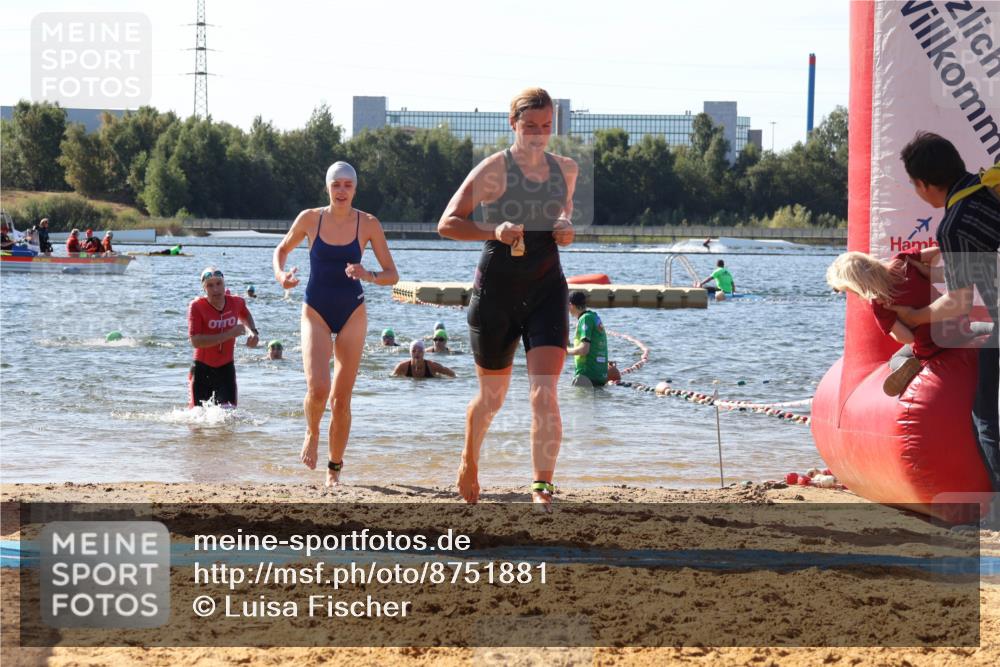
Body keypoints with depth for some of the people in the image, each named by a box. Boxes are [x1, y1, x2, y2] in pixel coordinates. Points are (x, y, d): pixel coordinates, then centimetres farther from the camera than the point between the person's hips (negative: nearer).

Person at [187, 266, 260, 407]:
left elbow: (245, 315, 24)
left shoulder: (236, 302, -3)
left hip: (226, 369, 3)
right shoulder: (196, 306, -17)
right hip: (202, 369, -3)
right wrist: (229, 334, -31)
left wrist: (253, 332, 4)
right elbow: (195, 341, -28)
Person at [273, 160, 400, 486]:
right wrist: (280, 275, -8)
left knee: (341, 399, 3)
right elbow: (282, 249, 13)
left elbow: (392, 275, -2)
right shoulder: (310, 218, -4)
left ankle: (335, 468, 20)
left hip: (352, 315, 1)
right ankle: (312, 432, 13)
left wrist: (368, 275, -23)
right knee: (318, 389, -20)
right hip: (316, 313, -1)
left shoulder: (368, 224, -5)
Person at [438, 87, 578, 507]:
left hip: (547, 289, 2)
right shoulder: (494, 170, -8)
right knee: (492, 396, 13)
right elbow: (447, 224, -9)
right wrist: (495, 231, -25)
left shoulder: (565, 169, 5)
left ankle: (543, 487, -14)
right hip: (496, 291, -2)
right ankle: (469, 462, 41)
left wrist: (565, 228, 2)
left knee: (545, 393, -15)